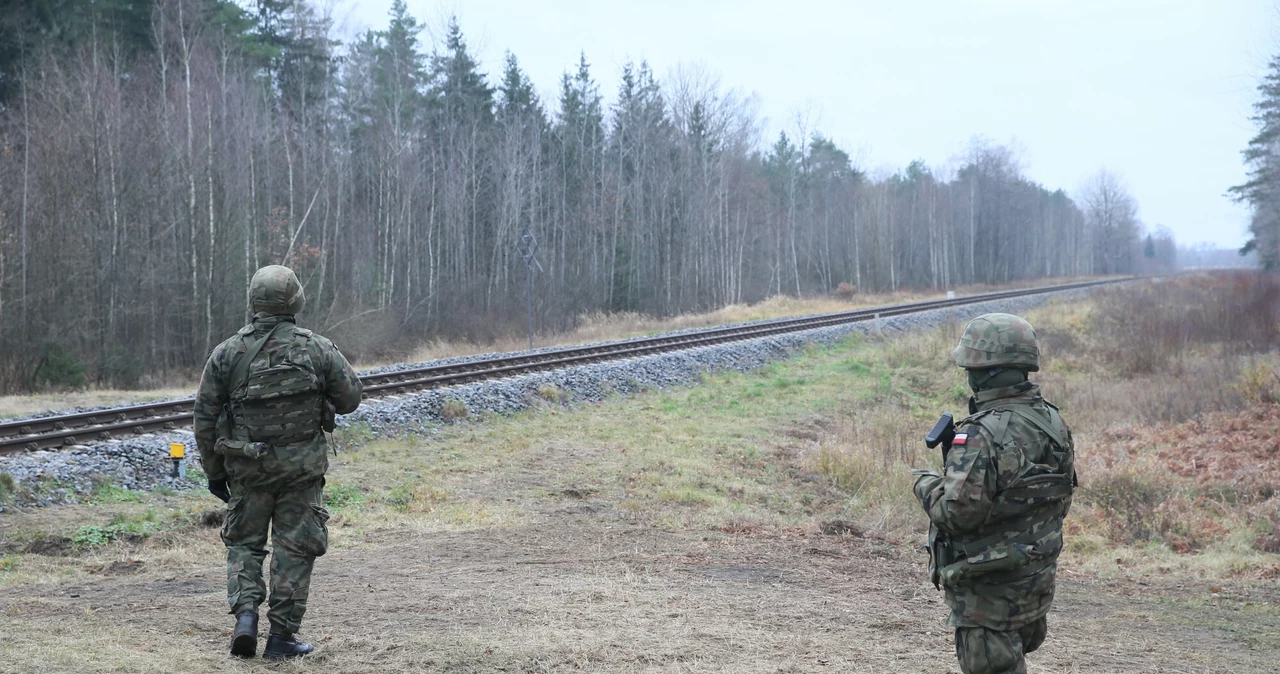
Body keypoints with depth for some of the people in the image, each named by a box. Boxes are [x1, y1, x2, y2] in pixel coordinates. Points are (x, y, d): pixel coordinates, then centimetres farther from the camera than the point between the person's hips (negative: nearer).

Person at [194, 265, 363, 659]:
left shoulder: (227, 353, -2)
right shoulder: (318, 349, -5)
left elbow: (205, 417, 1)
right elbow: (350, 398, 3)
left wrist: (214, 472, 11)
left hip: (247, 467, 1)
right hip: (302, 467, -1)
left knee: (243, 542, 16)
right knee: (294, 548, 6)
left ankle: (245, 613, -3)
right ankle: (283, 635, 7)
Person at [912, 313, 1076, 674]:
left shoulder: (982, 435, -24)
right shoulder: (1053, 423, 3)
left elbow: (957, 513, -27)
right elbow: (1061, 500, 12)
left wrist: (926, 484, -8)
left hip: (989, 591, -8)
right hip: (1039, 578, 8)